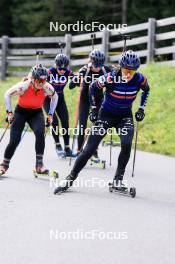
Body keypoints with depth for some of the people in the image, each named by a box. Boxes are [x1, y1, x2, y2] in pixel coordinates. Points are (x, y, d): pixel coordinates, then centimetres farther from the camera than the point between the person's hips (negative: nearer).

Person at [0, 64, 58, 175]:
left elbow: (55, 97, 2)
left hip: (36, 113, 2)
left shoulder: (47, 88, -22)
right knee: (15, 140, -8)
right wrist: (9, 112, -12)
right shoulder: (23, 86, -29)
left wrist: (50, 114, 1)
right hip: (21, 112, -1)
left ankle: (39, 165, -19)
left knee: (40, 133, -27)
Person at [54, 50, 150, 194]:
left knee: (127, 145, -25)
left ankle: (118, 179, -7)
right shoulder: (110, 78, -25)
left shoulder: (139, 79, -17)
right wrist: (94, 108, -2)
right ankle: (70, 179, 6)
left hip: (125, 116, 2)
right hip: (106, 115, -2)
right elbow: (93, 87, -5)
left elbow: (146, 90, 8)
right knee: (89, 149, -7)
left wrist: (141, 109, 4)